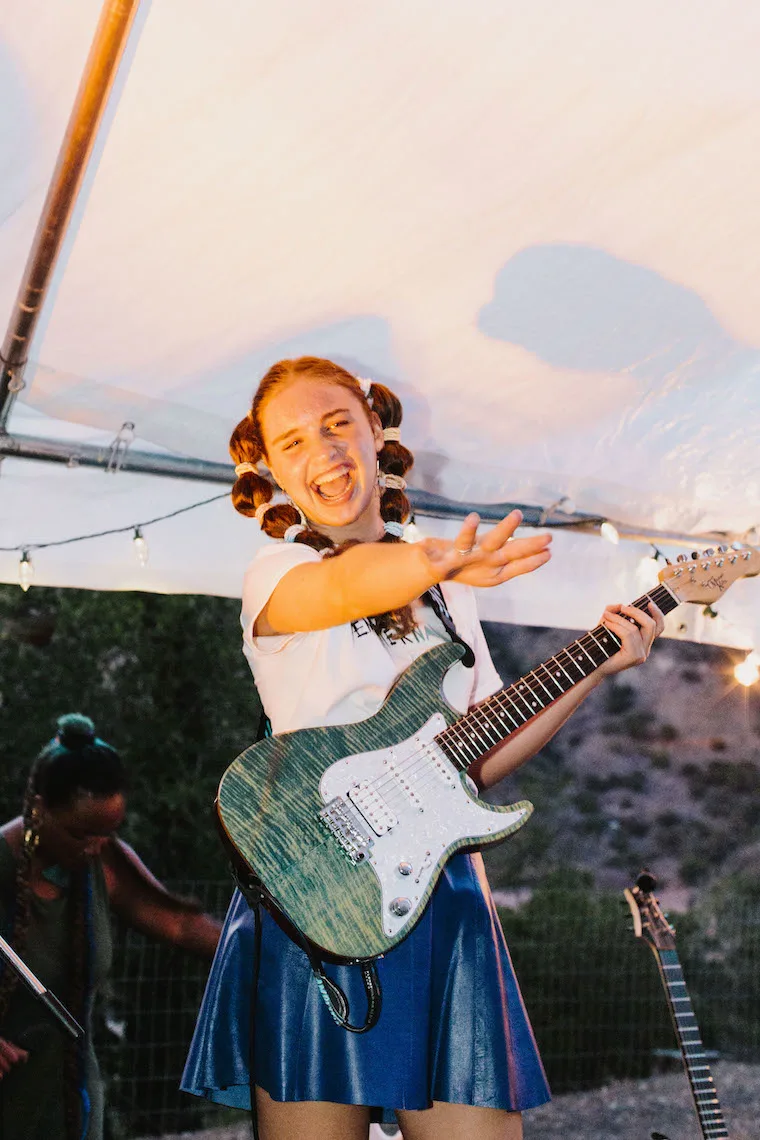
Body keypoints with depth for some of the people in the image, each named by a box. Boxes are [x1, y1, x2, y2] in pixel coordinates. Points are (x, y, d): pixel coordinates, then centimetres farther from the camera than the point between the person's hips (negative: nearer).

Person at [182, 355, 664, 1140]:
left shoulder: (446, 593, 18)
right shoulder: (276, 573, 2)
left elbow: (480, 759, 16)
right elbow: (345, 586, -24)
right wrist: (432, 565, -45)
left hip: (443, 890, 4)